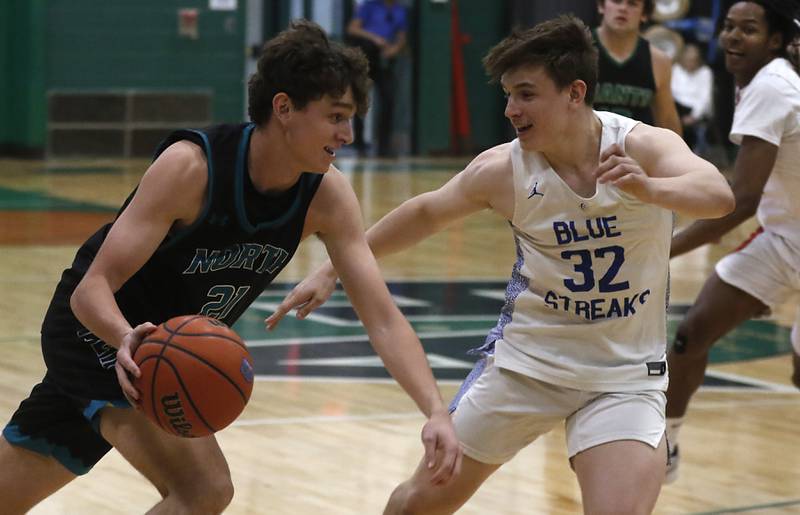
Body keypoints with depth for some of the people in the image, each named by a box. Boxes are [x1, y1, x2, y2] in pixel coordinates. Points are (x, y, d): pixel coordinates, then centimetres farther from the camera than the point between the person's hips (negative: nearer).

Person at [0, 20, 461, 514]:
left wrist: (437, 411, -31)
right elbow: (91, 289, -31)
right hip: (101, 328, -6)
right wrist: (128, 339, -53)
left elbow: (383, 318, -16)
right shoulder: (191, 167, -30)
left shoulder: (327, 196, -15)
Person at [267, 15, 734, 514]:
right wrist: (331, 271, 9)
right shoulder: (503, 169, -11)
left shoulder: (643, 147, -17)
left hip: (624, 375, -2)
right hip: (525, 359, 2)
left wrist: (646, 188, -55)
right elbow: (425, 214, 6)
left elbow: (719, 196, -35)